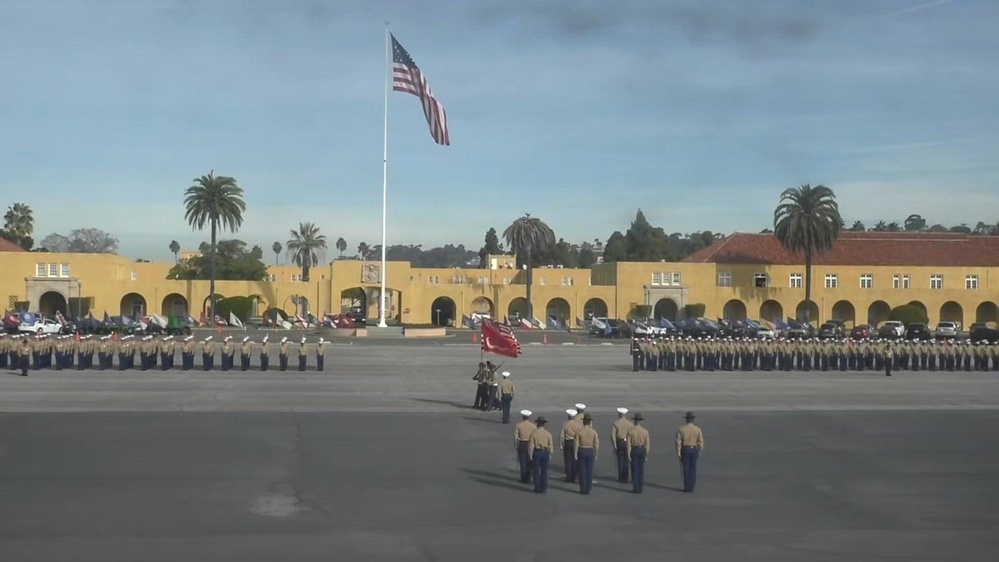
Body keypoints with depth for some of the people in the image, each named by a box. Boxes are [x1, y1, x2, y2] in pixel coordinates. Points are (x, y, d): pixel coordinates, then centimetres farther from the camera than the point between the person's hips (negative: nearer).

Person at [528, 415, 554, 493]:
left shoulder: (534, 433, -8)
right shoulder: (548, 434, -2)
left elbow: (531, 446, -8)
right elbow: (550, 445, -2)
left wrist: (530, 456, -1)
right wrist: (550, 455, 8)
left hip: (536, 452, -2)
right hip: (545, 453, 2)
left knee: (536, 471, 6)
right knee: (544, 471, 7)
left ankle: (537, 488, 7)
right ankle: (543, 488, 8)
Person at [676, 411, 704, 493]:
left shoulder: (681, 429, -7)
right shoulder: (697, 429, -4)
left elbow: (678, 441, -9)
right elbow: (701, 441, -4)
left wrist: (678, 452, -5)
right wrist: (699, 451, 7)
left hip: (685, 450, -1)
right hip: (694, 450, 1)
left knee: (686, 469, 4)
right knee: (693, 469, 8)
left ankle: (687, 487, 5)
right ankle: (691, 487, 9)